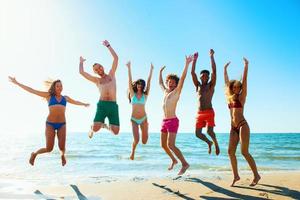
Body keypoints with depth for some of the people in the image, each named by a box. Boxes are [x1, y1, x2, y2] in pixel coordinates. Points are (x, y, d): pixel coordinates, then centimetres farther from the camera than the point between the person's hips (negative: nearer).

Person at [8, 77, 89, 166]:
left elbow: (75, 102, 33)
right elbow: (32, 90, 4)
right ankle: (34, 154, 28)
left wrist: (84, 104, 49)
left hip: (62, 124, 2)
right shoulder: (49, 95, 5)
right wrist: (17, 83, 2)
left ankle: (62, 155, 34)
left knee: (62, 147, -4)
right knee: (49, 148, -5)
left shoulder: (65, 98, 13)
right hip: (50, 124, -2)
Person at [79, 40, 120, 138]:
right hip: (102, 105, 0)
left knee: (116, 132, -8)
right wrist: (81, 62, 32)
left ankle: (108, 126, 29)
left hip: (113, 106, 0)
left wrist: (108, 45, 14)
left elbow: (116, 58, 12)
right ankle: (92, 128, 20)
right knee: (96, 129, -20)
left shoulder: (111, 75, 19)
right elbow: (81, 72, 15)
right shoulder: (97, 80, 19)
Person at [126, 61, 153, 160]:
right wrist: (129, 68, -8)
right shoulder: (132, 94, 1)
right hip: (134, 119, -1)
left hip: (144, 119, 1)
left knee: (144, 141, 3)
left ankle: (143, 131, 39)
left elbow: (149, 81, -1)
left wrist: (151, 69, -4)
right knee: (136, 140, -11)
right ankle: (133, 151, 22)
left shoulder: (145, 95, 2)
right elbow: (130, 80, -4)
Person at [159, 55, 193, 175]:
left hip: (172, 121, -8)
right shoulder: (165, 91, 16)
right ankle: (174, 160, 32)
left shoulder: (176, 91, -4)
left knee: (171, 145, -15)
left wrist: (187, 64, -23)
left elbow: (182, 78, -16)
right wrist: (160, 72, 40)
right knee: (163, 145, 12)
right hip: (164, 121, 8)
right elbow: (160, 83, 35)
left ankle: (184, 163, -4)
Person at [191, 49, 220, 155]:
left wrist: (211, 57, -7)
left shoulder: (211, 85, 5)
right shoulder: (198, 86, 15)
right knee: (198, 133, 2)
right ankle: (209, 142, 30)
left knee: (210, 131, -16)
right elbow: (192, 72, 8)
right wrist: (195, 60, 2)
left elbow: (214, 71, -5)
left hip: (209, 112, -4)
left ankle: (216, 143, 15)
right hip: (199, 113, 4)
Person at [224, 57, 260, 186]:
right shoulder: (229, 97, 13)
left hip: (242, 126, -6)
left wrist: (246, 66, -7)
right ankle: (235, 176, 8)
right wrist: (225, 69, 26)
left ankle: (256, 175, 3)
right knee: (231, 151, -1)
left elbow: (244, 81, -5)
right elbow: (226, 82, 21)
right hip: (233, 127, 6)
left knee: (244, 152, -9)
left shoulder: (241, 96, 0)